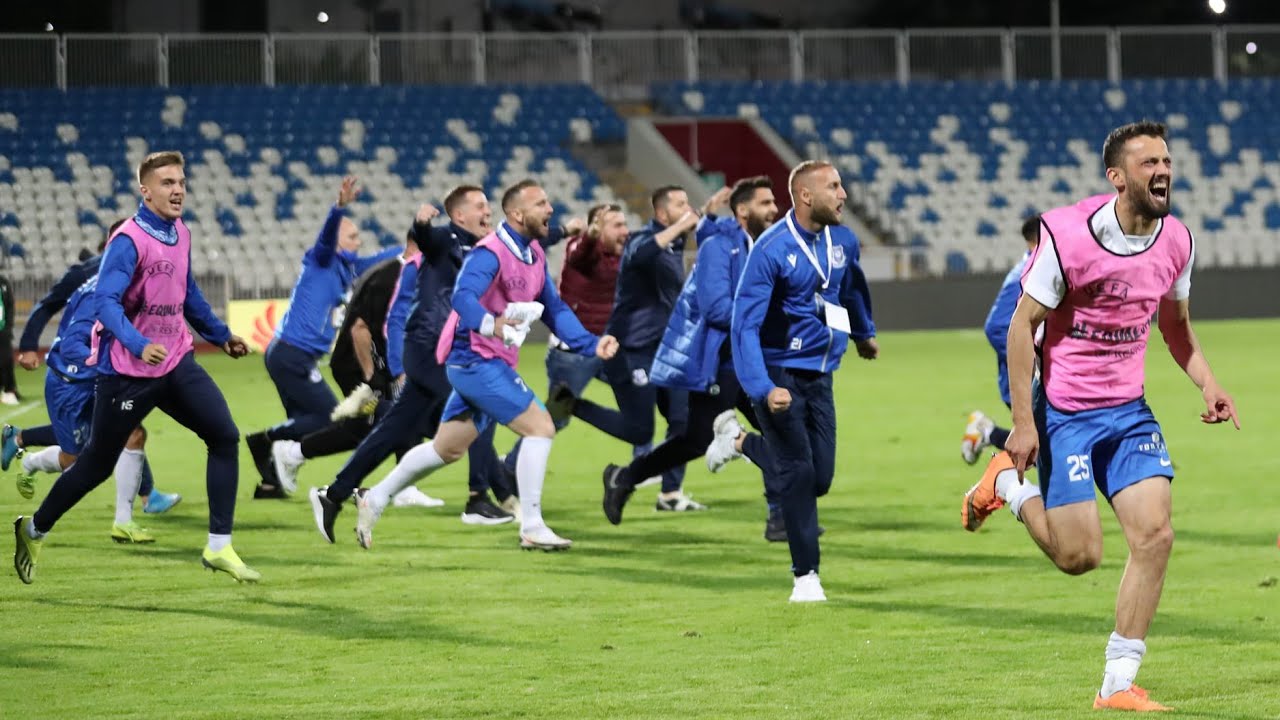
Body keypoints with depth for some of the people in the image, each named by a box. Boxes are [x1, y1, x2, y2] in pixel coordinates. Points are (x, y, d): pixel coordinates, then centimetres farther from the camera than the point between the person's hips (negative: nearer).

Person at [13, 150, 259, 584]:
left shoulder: (181, 235, 7)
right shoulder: (129, 241, -18)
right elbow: (105, 301, -29)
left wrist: (220, 335, 31)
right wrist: (138, 345, -43)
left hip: (176, 362, 7)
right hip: (127, 370, -7)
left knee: (224, 437, -8)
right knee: (98, 464, 5)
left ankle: (219, 548, -3)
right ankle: (33, 531, 27)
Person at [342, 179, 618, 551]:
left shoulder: (534, 255, 10)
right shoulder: (491, 253, -19)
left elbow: (555, 310, 15)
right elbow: (463, 297, -35)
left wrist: (591, 343, 2)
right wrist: (491, 325, -53)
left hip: (492, 363, 10)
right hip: (476, 361, -10)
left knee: (446, 449, 18)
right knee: (540, 425, -15)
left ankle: (373, 499, 29)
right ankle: (532, 528, -12)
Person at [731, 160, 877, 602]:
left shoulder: (842, 241, 3)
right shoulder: (772, 249, -17)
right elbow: (746, 323, -20)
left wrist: (864, 334, 40)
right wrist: (763, 388, -30)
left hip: (820, 376, 6)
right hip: (780, 374, -6)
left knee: (821, 477, 2)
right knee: (798, 473, -10)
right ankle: (805, 575, -1)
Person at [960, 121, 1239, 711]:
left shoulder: (1177, 242, 0)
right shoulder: (1067, 234, -17)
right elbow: (1022, 324, -12)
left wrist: (1207, 383, 0)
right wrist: (1023, 422, -15)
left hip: (1129, 410, 5)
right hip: (1064, 412, -5)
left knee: (1155, 535, -9)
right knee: (1079, 557, -5)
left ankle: (1118, 685, 0)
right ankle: (1006, 482, 25)